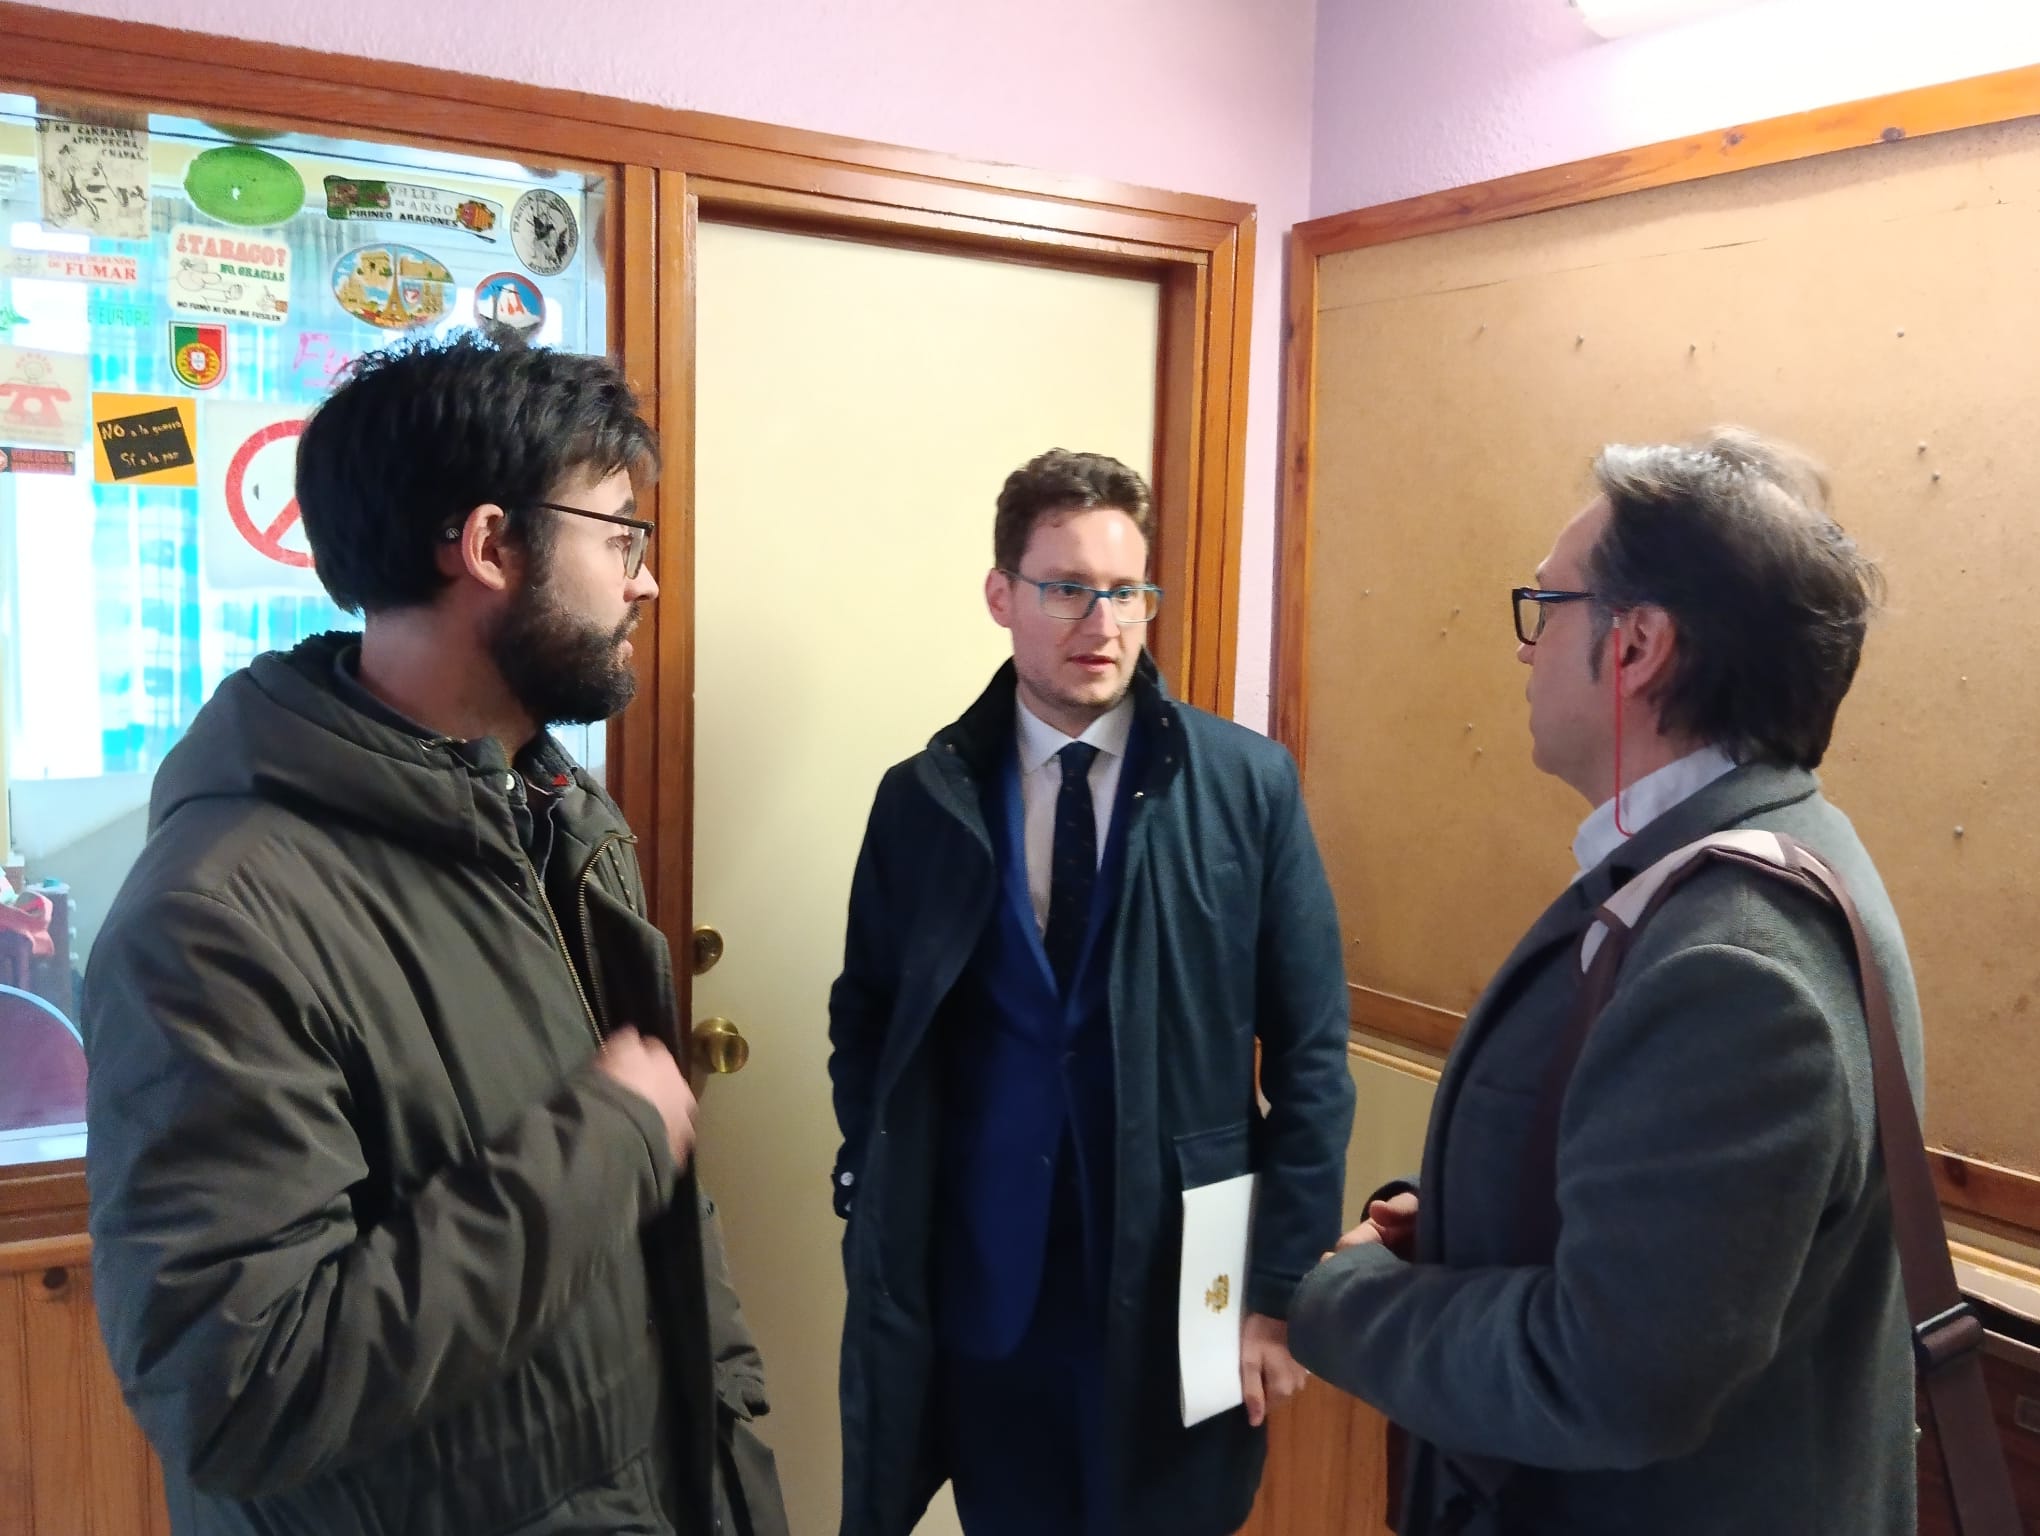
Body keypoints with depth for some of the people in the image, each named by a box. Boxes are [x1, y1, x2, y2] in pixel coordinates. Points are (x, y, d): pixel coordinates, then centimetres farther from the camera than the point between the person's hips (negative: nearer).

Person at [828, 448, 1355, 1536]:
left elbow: (1310, 1053, -4)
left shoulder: (1249, 784, -6)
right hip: (982, 1287, 1)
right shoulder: (924, 797, 0)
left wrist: (1281, 1284, -6)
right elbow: (863, 1024, 8)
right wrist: (879, 1212, -2)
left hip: (1180, 1282, -1)